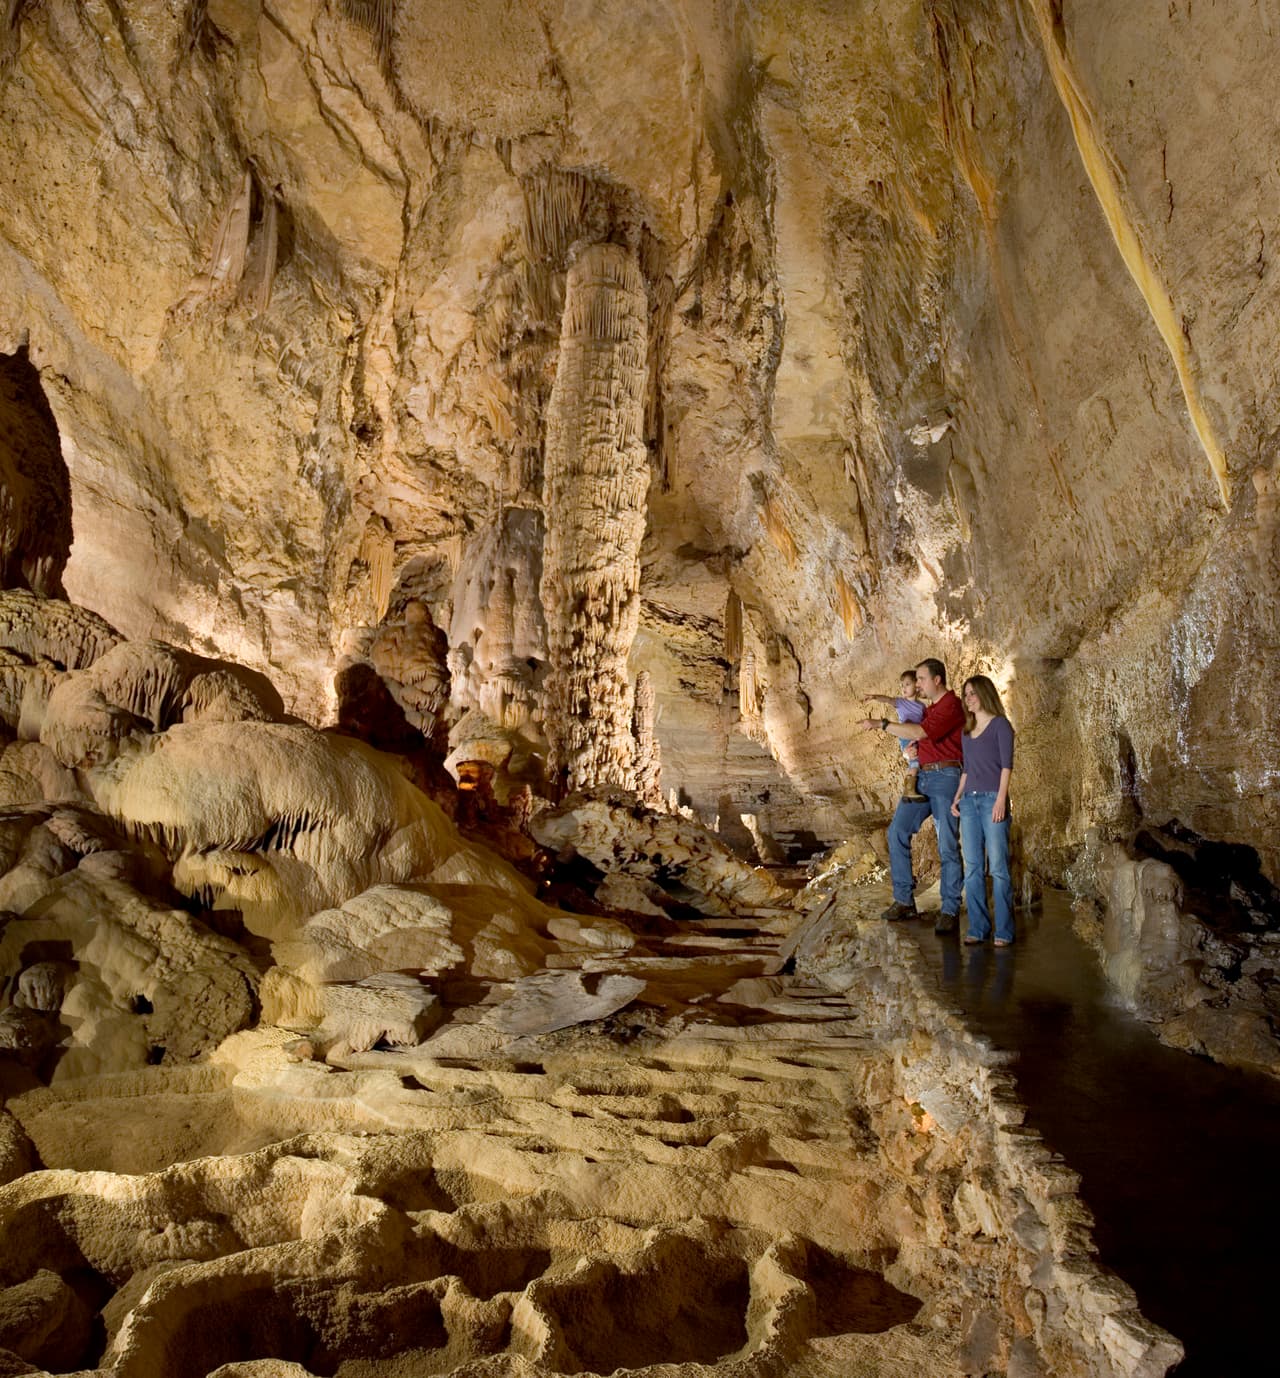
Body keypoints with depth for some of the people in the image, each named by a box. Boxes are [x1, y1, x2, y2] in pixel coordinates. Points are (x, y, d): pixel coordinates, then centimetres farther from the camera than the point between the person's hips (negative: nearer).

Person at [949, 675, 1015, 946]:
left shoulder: (1000, 725, 1)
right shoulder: (966, 732, 19)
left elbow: (1006, 764, -5)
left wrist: (1001, 799, -14)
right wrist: (957, 797, 11)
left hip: (992, 799, -6)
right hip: (968, 801, 6)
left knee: (998, 866, -6)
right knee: (972, 867, 4)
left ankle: (1004, 930, -2)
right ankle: (977, 928, 7)